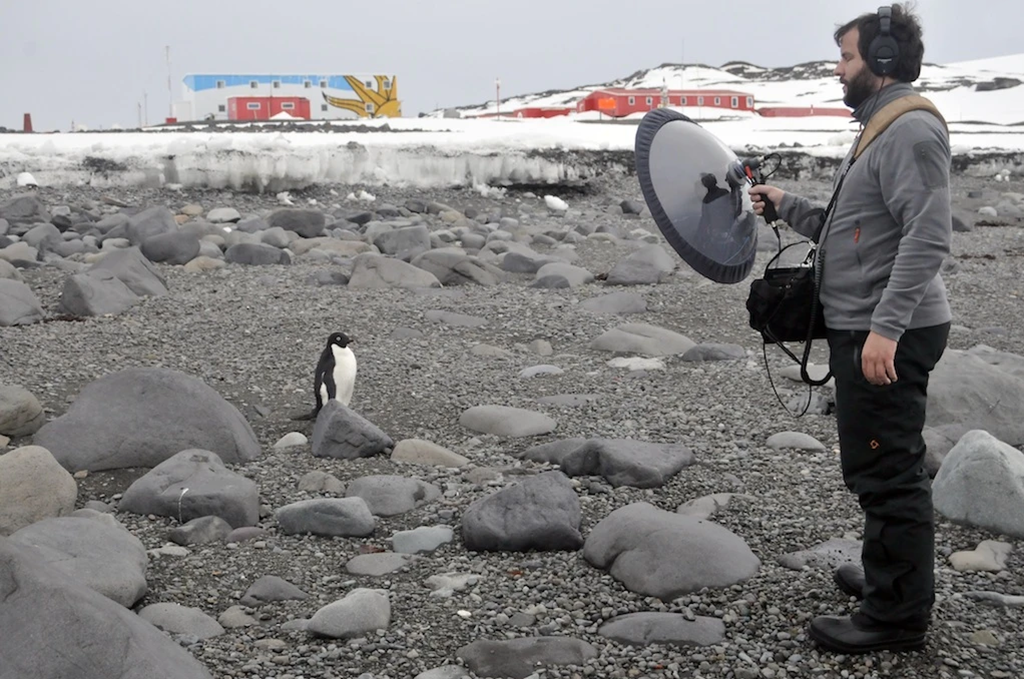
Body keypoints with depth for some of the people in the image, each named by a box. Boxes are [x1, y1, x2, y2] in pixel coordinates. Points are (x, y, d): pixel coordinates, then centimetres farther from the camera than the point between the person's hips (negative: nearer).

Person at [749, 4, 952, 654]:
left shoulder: (913, 130, -14)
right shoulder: (884, 131, 19)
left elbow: (928, 235, -24)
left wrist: (886, 326, -29)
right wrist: (788, 206, 17)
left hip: (889, 338, -11)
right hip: (869, 331, 11)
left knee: (886, 471, -5)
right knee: (881, 467, 21)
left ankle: (899, 615, 5)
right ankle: (888, 576, 35)